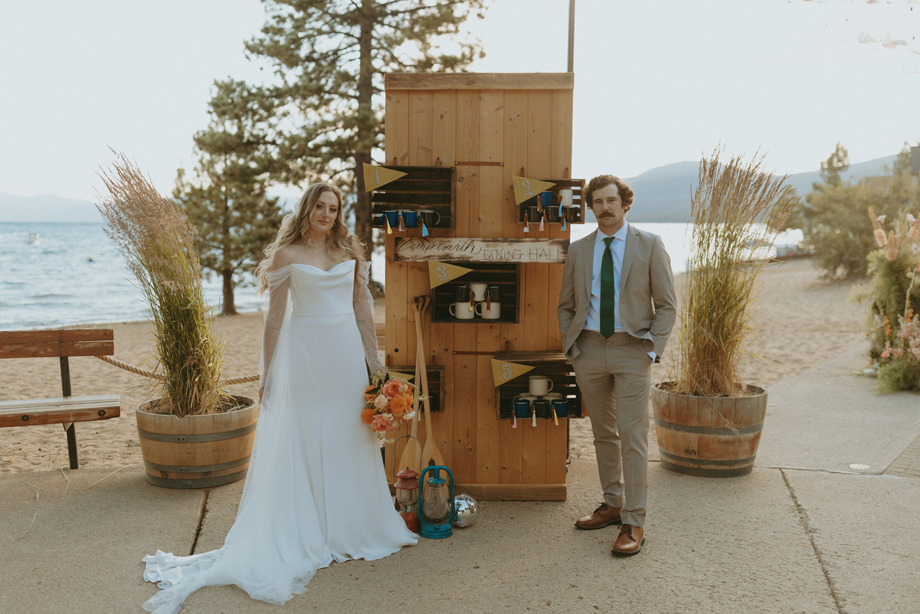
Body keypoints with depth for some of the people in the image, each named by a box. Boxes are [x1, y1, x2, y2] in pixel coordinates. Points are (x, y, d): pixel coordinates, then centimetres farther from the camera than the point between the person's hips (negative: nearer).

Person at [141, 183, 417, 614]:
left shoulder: (349, 249, 9)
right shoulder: (288, 255, -1)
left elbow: (362, 305, 10)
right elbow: (275, 316, 1)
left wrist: (373, 356, 7)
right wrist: (266, 370, 0)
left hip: (346, 352, 3)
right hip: (305, 352, -3)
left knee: (349, 436, 9)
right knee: (301, 438, 2)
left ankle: (350, 525, 24)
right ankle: (307, 532, 14)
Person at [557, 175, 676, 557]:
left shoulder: (649, 245, 1)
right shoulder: (578, 250, 9)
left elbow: (666, 306, 1)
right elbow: (566, 306, 15)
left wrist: (652, 350, -8)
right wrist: (570, 346, 3)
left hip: (632, 350, -3)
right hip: (589, 349, 4)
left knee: (632, 436, -6)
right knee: (603, 434, 13)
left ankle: (633, 522, 2)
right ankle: (613, 504, 27)